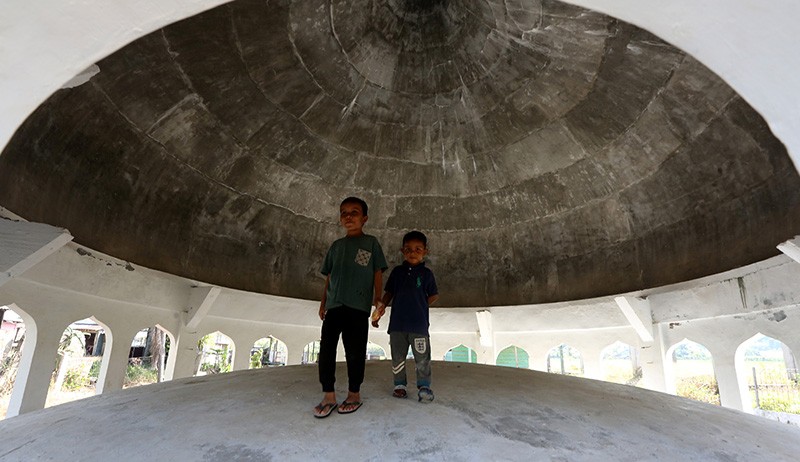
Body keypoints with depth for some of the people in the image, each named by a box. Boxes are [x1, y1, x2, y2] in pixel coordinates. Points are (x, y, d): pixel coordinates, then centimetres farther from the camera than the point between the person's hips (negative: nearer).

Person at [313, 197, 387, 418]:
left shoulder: (370, 242, 6)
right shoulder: (336, 245, 17)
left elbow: (378, 273, 3)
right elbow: (329, 276, 19)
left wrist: (378, 298, -6)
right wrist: (323, 302, 17)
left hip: (358, 306, -4)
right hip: (334, 305, 4)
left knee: (355, 352, 3)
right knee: (326, 349, 0)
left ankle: (354, 394, 17)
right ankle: (328, 396, 10)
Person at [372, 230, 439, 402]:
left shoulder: (426, 273, 2)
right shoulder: (397, 271, 9)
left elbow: (434, 296, 7)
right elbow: (389, 292, 12)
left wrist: (420, 305, -4)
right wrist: (381, 306, -1)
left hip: (419, 324, -2)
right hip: (397, 322, 3)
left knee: (422, 357, 0)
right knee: (398, 356, 11)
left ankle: (424, 386, 12)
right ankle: (399, 384, 24)